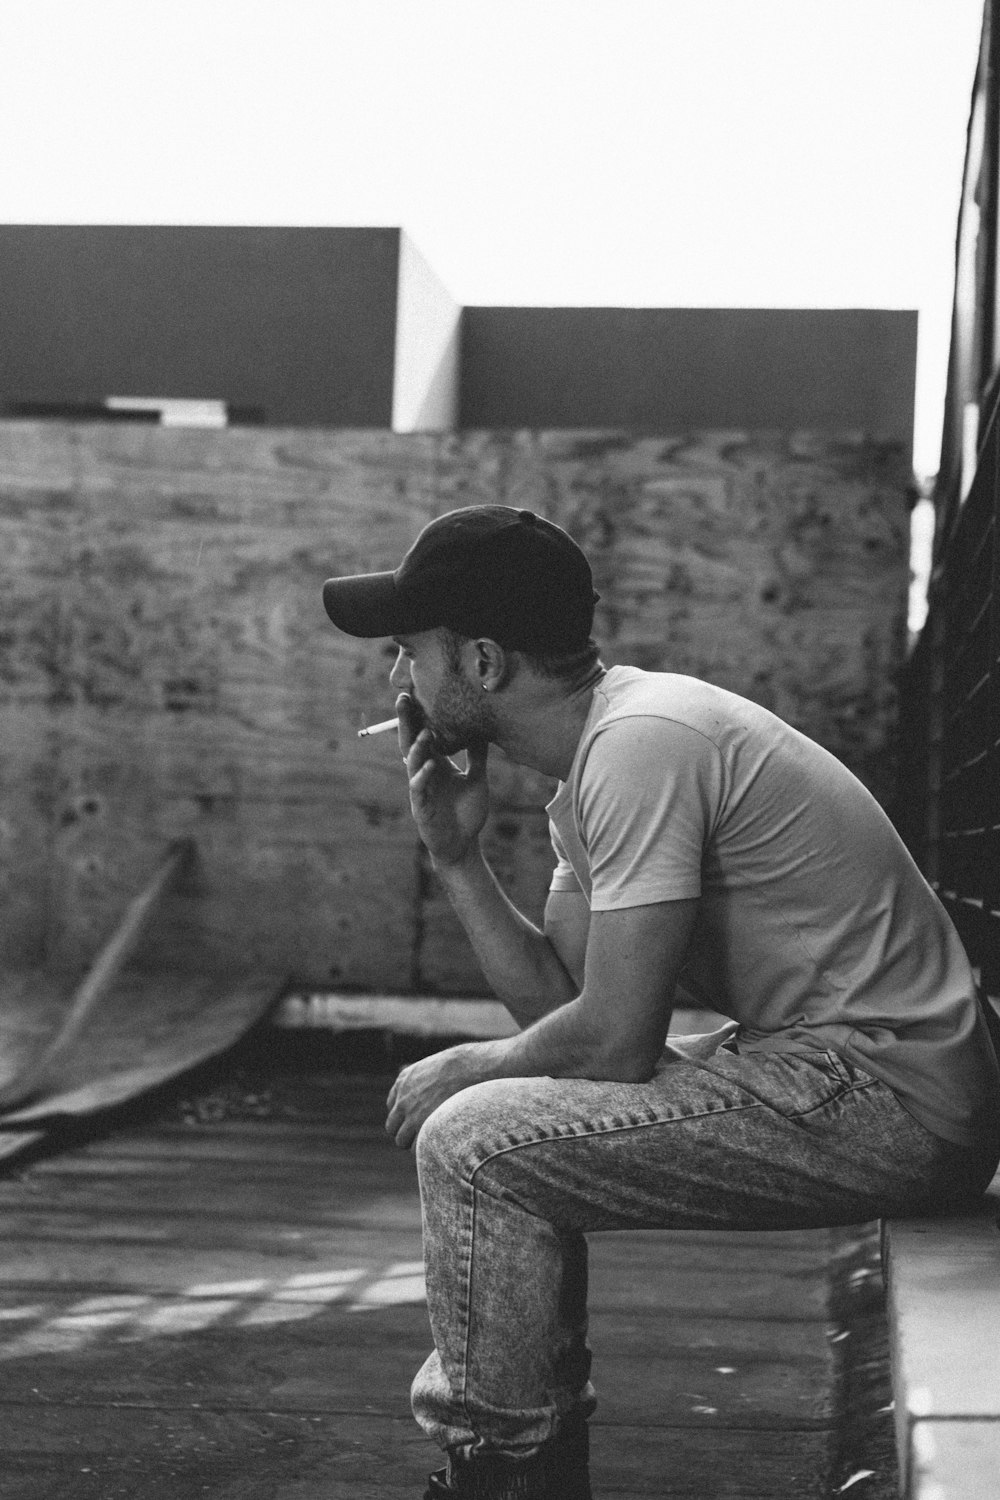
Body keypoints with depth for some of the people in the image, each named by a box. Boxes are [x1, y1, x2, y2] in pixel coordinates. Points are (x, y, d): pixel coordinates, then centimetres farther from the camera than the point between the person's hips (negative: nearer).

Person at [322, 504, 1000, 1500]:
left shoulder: (641, 745, -19)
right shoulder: (593, 757, 11)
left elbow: (611, 1041, -20)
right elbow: (556, 999, 12)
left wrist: (462, 1069, -3)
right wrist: (456, 858, 3)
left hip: (888, 1097, -11)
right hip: (833, 1072, 11)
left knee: (472, 1143, -15)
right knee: (499, 1104, 20)